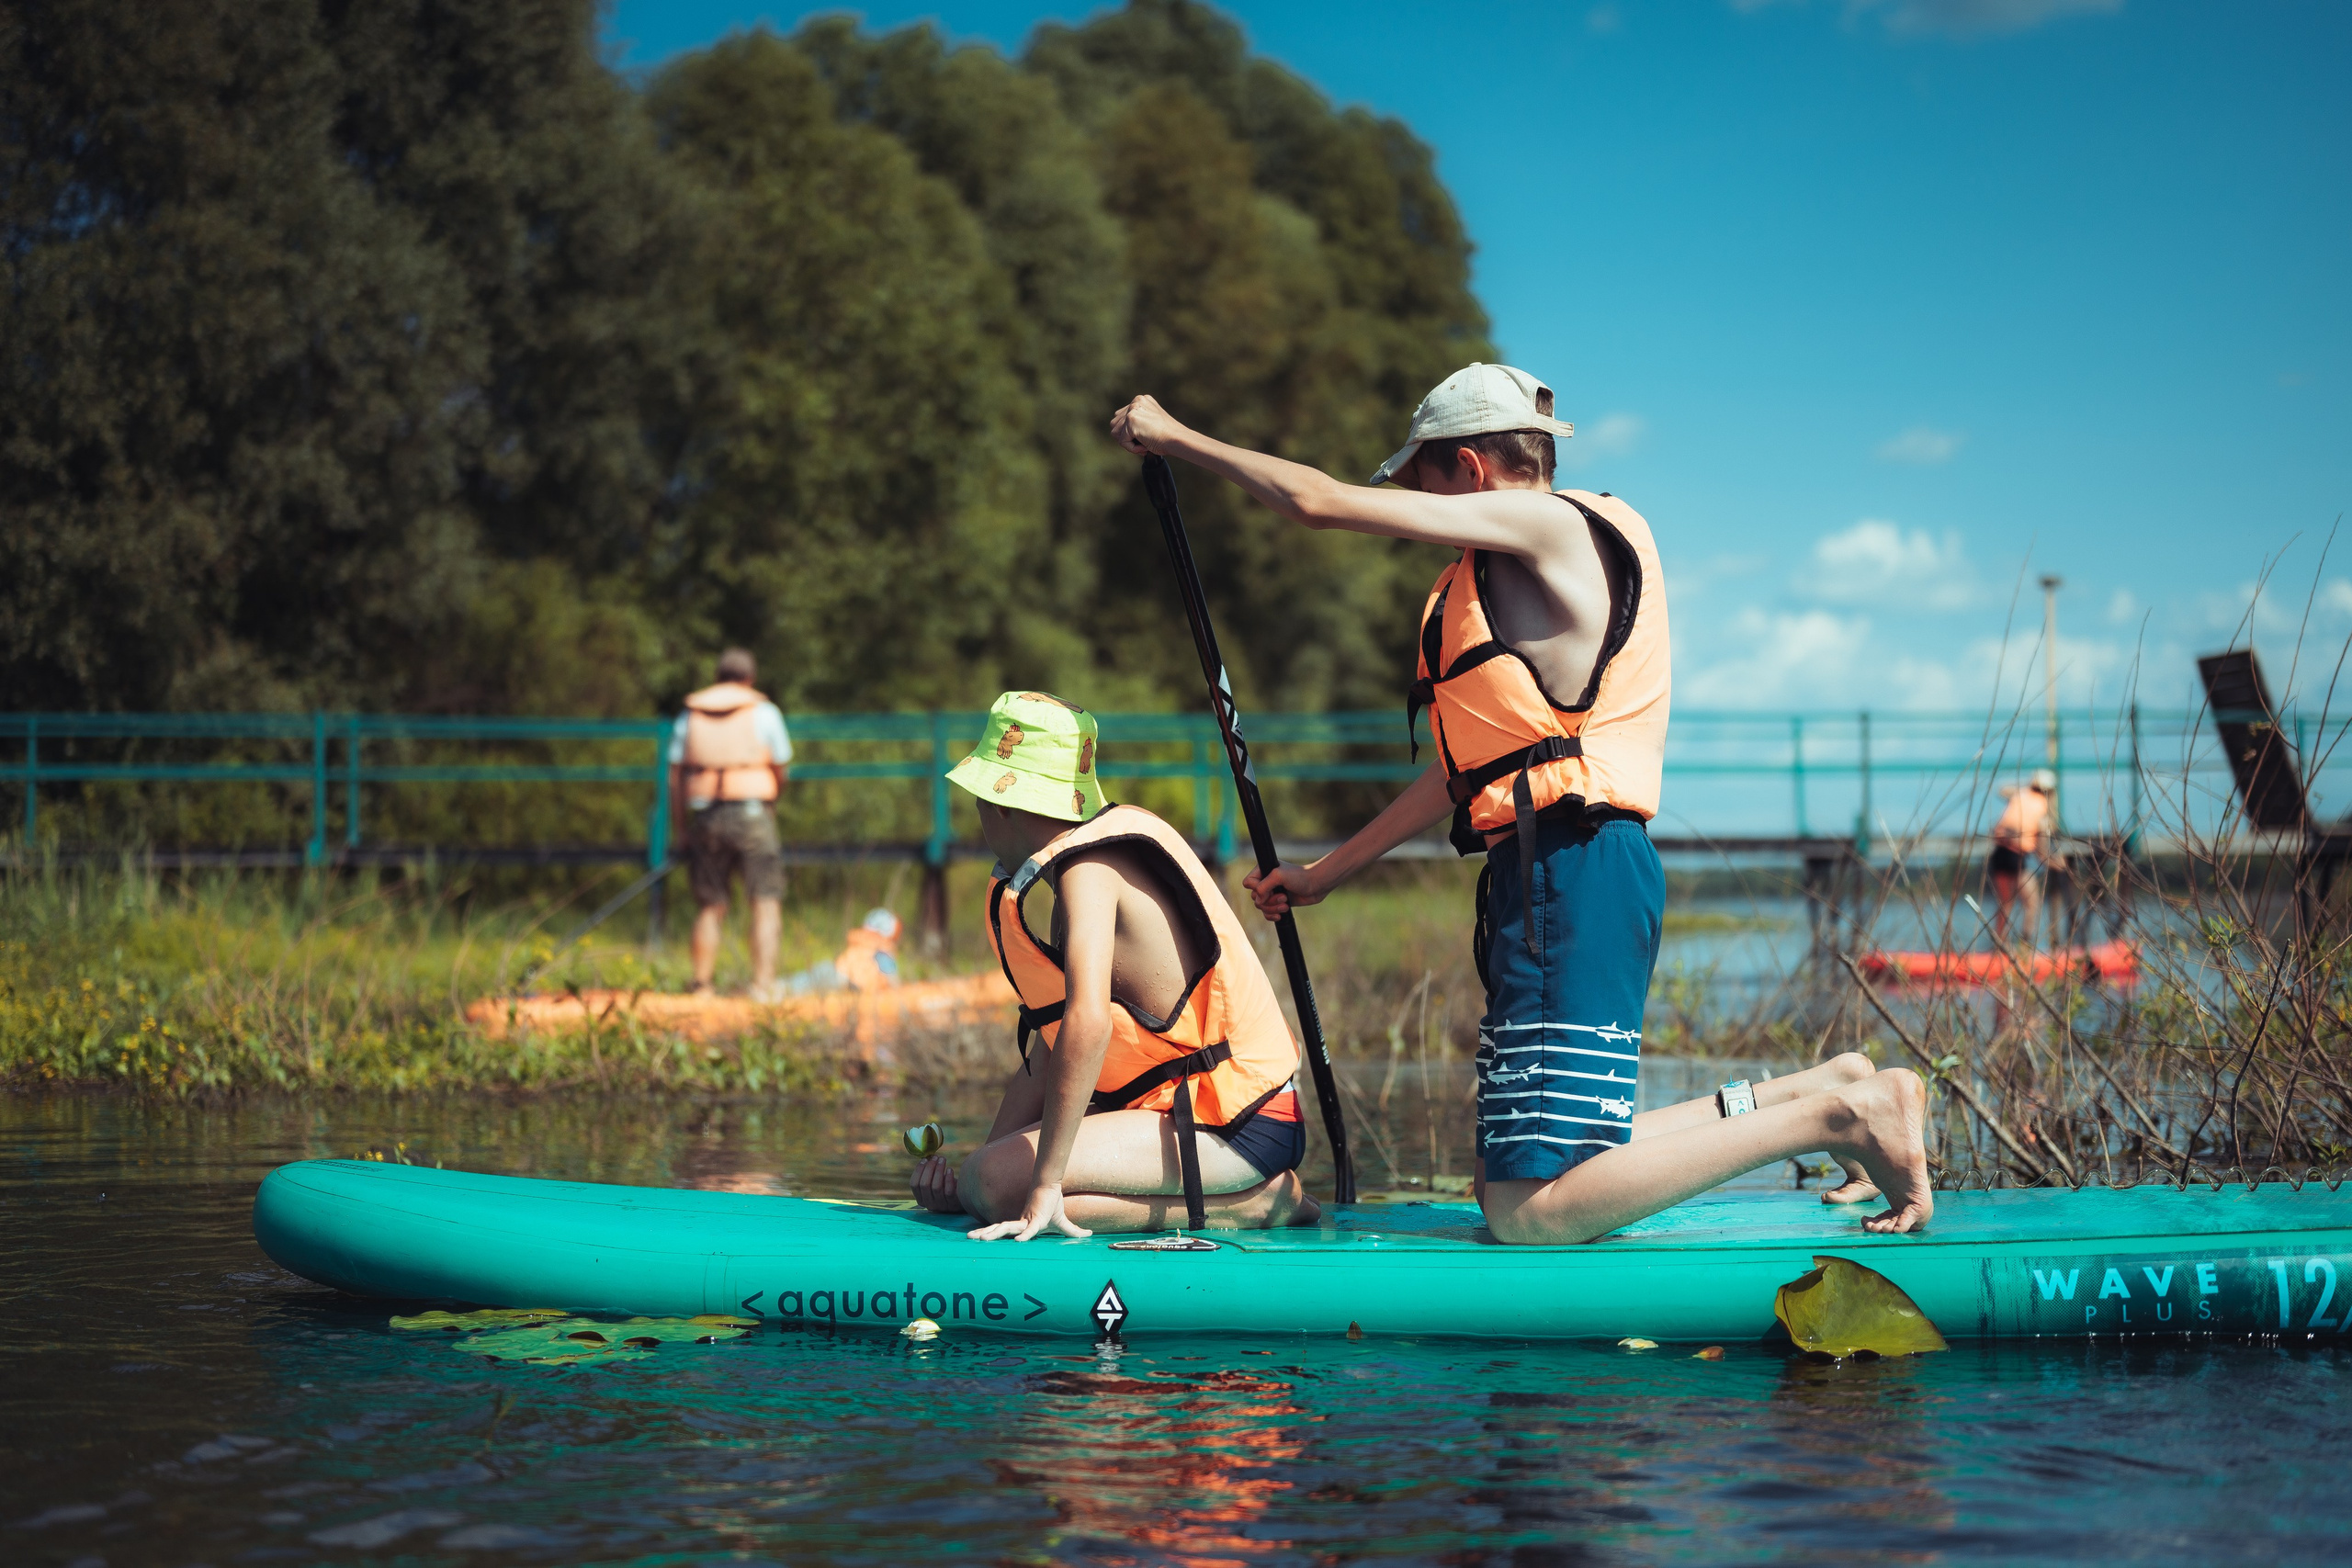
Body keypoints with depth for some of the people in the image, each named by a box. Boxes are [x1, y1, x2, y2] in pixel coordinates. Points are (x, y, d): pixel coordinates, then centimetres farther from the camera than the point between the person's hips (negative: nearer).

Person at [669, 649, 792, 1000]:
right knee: (766, 903, -2)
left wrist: (682, 827, 12)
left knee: (709, 906, 10)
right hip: (752, 813, -3)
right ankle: (763, 983, -12)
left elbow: (675, 776, 8)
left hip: (704, 814, 3)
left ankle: (702, 985, 8)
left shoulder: (690, 714, 11)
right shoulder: (763, 711, 2)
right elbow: (781, 769, 5)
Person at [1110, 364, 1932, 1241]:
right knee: (1508, 1190, 8)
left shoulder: (1550, 526, -3)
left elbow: (1319, 503, -5)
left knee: (1534, 1213, -16)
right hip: (1551, 878, 10)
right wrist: (1329, 872, 37)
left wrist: (1175, 438, 7)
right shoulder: (1529, 577, 27)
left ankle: (1835, 1117, -9)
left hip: (1572, 876, -10)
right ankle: (1814, 1094, 10)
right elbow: (1470, 767, 32)